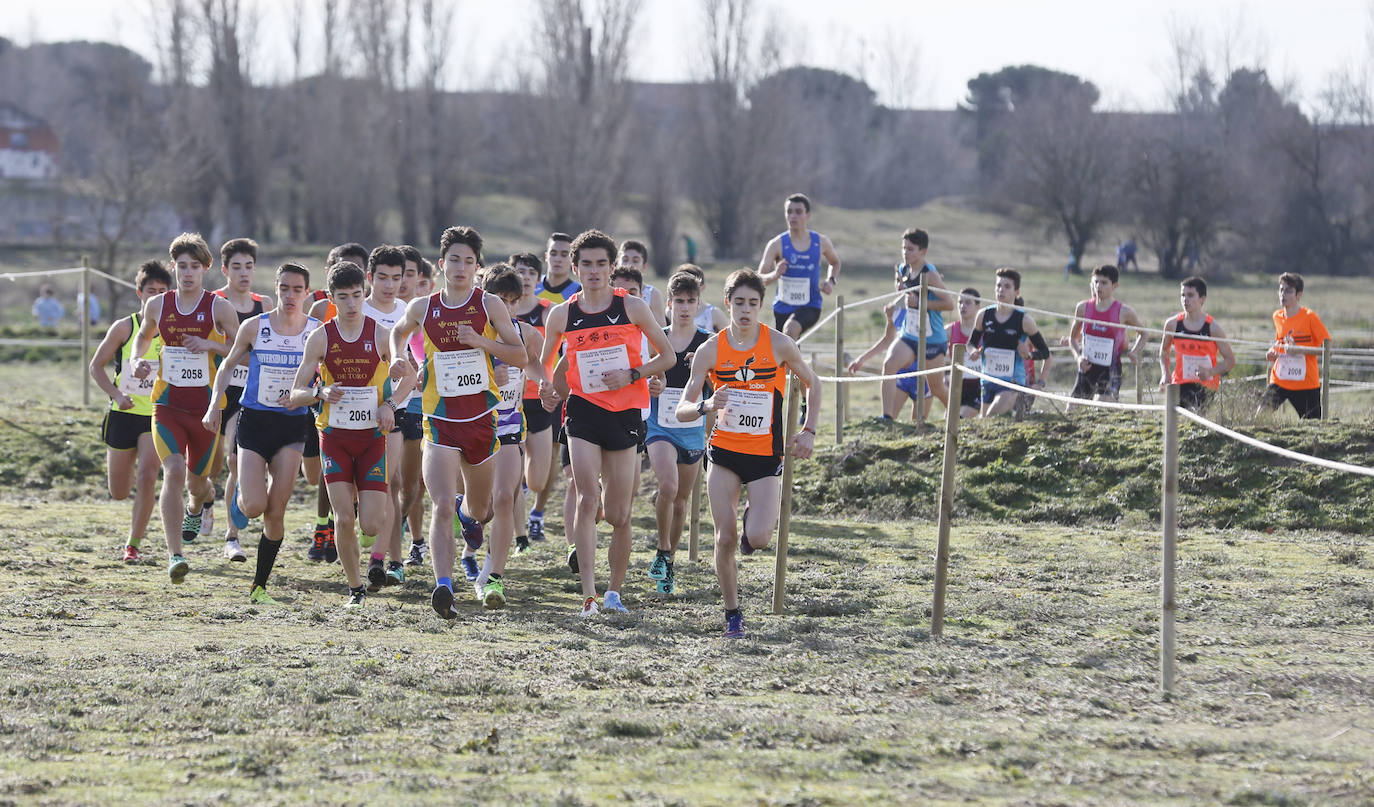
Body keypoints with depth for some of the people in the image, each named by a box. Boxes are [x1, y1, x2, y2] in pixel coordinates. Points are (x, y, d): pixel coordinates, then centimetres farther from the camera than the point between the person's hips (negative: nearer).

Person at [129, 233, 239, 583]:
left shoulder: (219, 308, -5)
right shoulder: (157, 305, 3)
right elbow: (143, 335, 24)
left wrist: (210, 345, -18)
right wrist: (139, 361, 4)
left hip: (207, 406, 0)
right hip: (167, 405, 0)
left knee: (196, 479, 13)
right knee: (174, 471, -20)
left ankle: (198, 504, 54)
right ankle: (174, 555, -23)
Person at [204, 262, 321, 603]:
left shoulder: (318, 332, -2)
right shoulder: (254, 327, -3)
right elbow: (228, 366, 9)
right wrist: (214, 406, -3)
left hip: (293, 425, 0)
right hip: (253, 421, 0)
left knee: (276, 511, -6)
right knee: (254, 507, -12)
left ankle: (259, 586, 7)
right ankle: (239, 495, 27)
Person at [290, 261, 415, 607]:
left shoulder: (381, 335, -3)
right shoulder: (320, 338, -3)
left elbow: (409, 376, 12)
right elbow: (295, 395, -2)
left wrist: (390, 403, -6)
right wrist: (320, 393, -23)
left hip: (372, 437, 0)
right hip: (334, 436, 0)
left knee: (372, 526, -7)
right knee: (343, 519, -11)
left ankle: (364, 508, 31)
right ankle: (355, 588, 8)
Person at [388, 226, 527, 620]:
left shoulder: (490, 306, -2)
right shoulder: (422, 309, 3)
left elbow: (520, 357, -2)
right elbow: (399, 332, 25)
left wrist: (482, 341, -17)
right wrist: (398, 358, 4)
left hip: (482, 419, 1)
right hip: (440, 421, -1)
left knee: (480, 509, 19)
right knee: (442, 507, -19)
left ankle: (469, 513, 57)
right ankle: (443, 587, -25)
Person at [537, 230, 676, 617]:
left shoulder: (633, 307, 0)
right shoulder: (562, 315, 4)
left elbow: (667, 356, 5)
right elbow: (543, 362, 18)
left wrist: (632, 375, -10)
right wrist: (547, 386, -3)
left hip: (625, 413, 0)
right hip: (583, 411, 0)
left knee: (619, 515, 3)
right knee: (587, 500, -17)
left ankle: (614, 591, 24)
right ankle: (589, 594, -23)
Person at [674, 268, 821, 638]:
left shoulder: (779, 344, -5)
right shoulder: (711, 350, -4)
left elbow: (812, 383, 12)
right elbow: (682, 409, -5)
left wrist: (808, 431, 3)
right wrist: (706, 405, -27)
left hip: (766, 455, -1)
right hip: (724, 454, 1)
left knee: (758, 538, -16)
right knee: (724, 538, -6)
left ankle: (750, 528, 21)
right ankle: (733, 614, 10)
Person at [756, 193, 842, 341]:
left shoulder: (821, 243, -1)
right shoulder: (777, 245, -7)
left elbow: (835, 262, 22)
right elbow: (759, 279, -11)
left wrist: (831, 281, 1)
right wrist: (775, 275, -33)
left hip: (810, 306, -1)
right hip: (783, 307, 1)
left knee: (791, 329, -32)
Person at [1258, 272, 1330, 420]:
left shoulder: (1309, 317, -8)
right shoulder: (1277, 317, 8)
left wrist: (1299, 350, -20)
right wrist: (1272, 353, 5)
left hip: (1306, 384, -4)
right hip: (1279, 381, 4)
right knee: (1261, 414, -16)